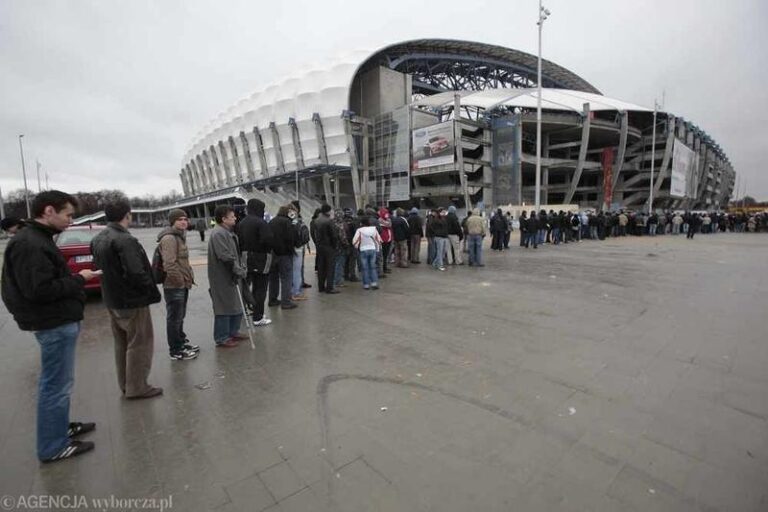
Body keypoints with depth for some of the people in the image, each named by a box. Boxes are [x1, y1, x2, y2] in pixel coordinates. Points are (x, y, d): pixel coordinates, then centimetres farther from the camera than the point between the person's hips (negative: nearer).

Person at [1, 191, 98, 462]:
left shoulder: (38, 239, 12)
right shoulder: (30, 244, -20)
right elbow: (40, 290, -25)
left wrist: (74, 279, 3)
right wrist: (78, 279, -15)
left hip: (59, 321, 11)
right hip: (55, 325, -11)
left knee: (56, 382, 21)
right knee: (56, 385, 1)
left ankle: (61, 427, 36)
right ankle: (53, 446, 14)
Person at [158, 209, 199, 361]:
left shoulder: (180, 236, 15)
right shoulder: (169, 238, -18)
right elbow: (169, 264, -26)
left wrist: (189, 276, 15)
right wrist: (180, 280, -19)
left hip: (183, 284, 10)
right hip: (174, 285, -10)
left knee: (180, 317, 22)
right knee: (174, 318, 2)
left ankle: (182, 342, 36)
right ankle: (176, 351, 13)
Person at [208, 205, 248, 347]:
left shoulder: (229, 232, 14)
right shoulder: (218, 234, -18)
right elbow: (225, 257, -25)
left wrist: (242, 267, 8)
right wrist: (240, 271, -21)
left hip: (231, 276, 10)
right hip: (222, 278, -10)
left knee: (236, 306, 18)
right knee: (224, 308, 0)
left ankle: (233, 332, 33)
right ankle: (222, 338, 13)